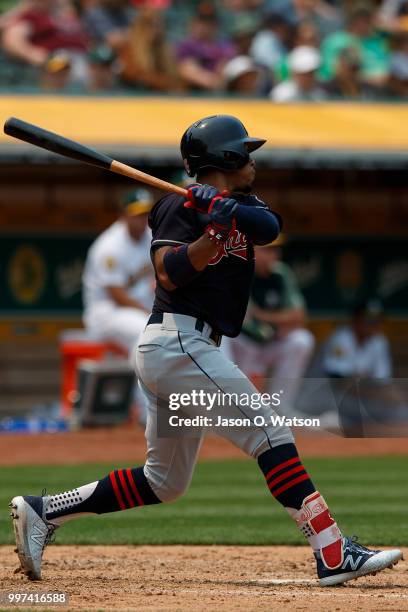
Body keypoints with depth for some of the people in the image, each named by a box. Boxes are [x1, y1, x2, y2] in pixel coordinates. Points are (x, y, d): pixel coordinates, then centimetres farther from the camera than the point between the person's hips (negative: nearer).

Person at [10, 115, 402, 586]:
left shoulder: (239, 206, 18)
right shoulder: (182, 206, -6)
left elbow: (269, 227, -4)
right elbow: (169, 274, -17)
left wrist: (225, 208, -21)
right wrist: (216, 233, -25)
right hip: (177, 340, -10)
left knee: (164, 481, 13)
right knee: (270, 434, -14)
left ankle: (43, 512, 14)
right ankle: (334, 554, -20)